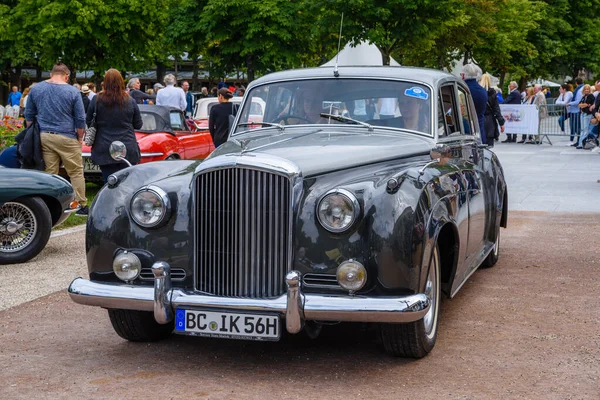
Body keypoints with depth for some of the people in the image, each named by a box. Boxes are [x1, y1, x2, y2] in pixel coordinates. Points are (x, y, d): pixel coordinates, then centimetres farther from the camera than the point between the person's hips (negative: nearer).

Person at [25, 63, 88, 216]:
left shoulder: (35, 89, 7)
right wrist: (79, 138, 9)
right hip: (66, 137, -4)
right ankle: (82, 206, 4)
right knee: (76, 172, 4)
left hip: (44, 136, 4)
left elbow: (29, 115, 14)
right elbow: (80, 119, -2)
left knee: (50, 173, 7)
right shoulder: (72, 91, -4)